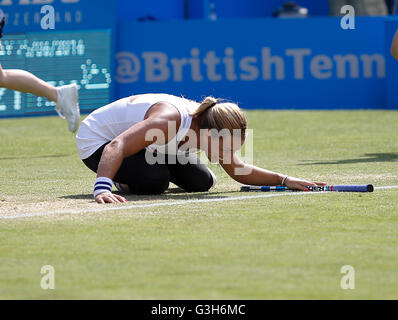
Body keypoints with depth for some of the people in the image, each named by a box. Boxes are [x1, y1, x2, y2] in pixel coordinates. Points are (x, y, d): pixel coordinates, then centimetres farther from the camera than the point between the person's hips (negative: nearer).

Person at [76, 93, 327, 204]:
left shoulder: (207, 125, -14)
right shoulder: (170, 121, -41)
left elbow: (237, 169, 1)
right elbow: (117, 146, -51)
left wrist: (284, 180, -10)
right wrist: (102, 188, -67)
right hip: (95, 142, -8)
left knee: (202, 182, 1)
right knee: (154, 180, -34)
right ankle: (122, 181, -2)